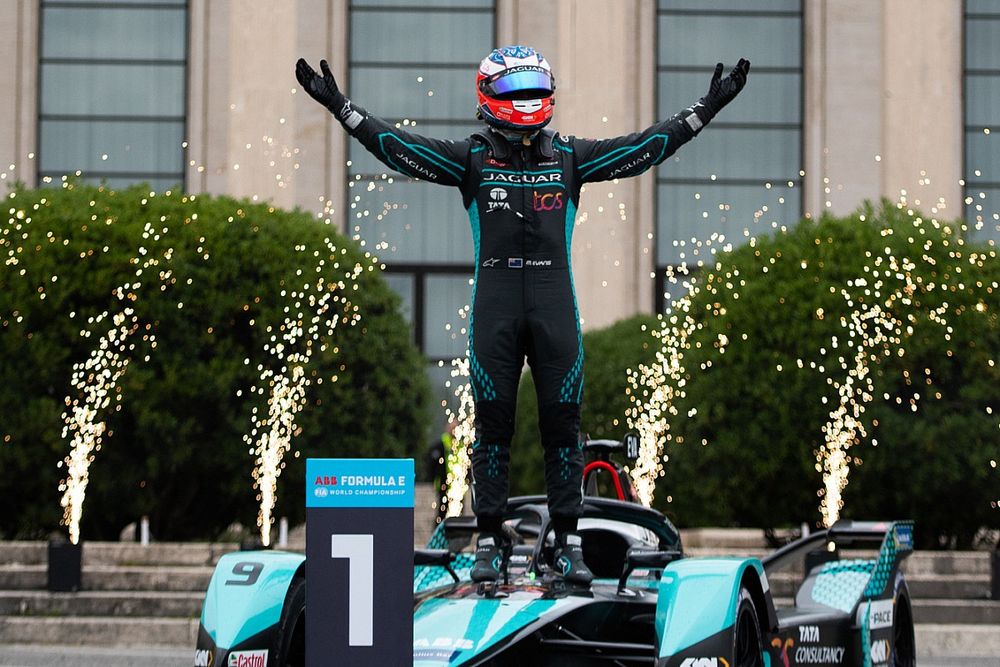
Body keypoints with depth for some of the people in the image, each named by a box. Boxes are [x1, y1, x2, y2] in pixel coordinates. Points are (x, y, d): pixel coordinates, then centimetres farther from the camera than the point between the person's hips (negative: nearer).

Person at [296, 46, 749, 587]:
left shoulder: (570, 156, 10)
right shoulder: (471, 157, 5)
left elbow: (648, 147, 11)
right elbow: (397, 147, 0)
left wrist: (705, 110, 9)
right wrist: (339, 106, -6)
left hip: (555, 307, 1)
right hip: (494, 308, -1)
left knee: (561, 422, 2)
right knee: (492, 424, 2)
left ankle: (567, 542, 8)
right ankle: (490, 542, 9)